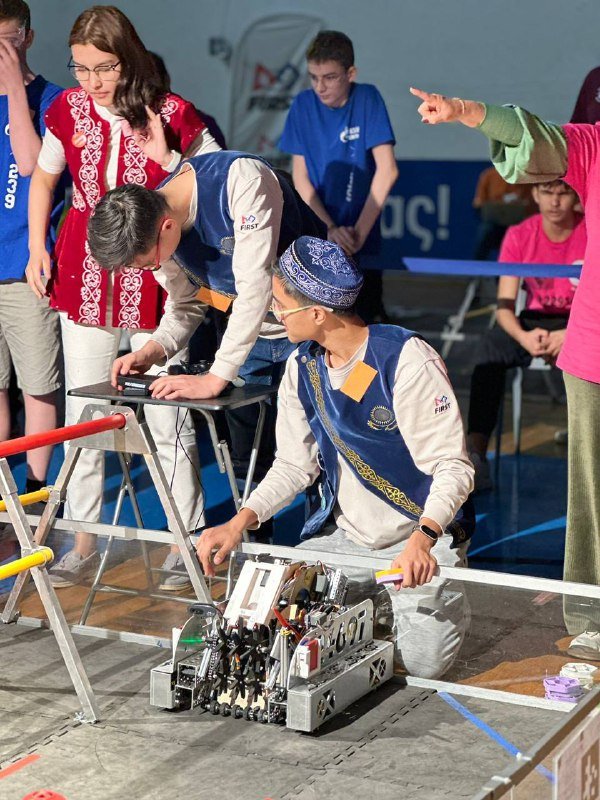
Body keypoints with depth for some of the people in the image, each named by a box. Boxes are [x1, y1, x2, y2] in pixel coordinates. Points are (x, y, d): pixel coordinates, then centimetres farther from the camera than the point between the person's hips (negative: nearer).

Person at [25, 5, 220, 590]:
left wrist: (166, 158, -14)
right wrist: (37, 248, 9)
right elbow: (42, 178, 16)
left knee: (167, 417, 1)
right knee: (83, 412, 9)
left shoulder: (172, 115, -10)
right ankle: (83, 542, 20)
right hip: (83, 275, 3)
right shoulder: (68, 110, 0)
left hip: (152, 275, -3)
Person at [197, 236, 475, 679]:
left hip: (422, 538, -5)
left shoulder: (408, 360, -20)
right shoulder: (302, 367, 0)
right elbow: (295, 465, 7)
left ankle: (438, 595, 13)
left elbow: (453, 467, -21)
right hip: (343, 535, 5)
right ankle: (370, 601, 14)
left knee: (423, 660, -21)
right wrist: (240, 523, -9)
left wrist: (423, 538, -38)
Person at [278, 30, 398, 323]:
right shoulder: (303, 105, 0)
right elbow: (300, 178, 1)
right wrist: (330, 229, -11)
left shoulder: (367, 99, -6)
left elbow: (386, 170, -11)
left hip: (361, 244, -2)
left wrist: (359, 232, -14)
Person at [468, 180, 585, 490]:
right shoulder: (519, 236, -3)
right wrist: (523, 337, -32)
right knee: (490, 348, -30)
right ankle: (476, 451, -38)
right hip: (535, 322, 2)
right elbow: (504, 305, -9)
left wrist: (570, 335, -32)